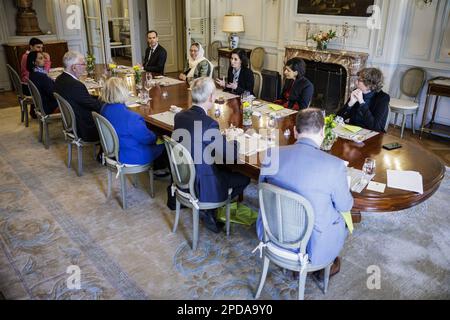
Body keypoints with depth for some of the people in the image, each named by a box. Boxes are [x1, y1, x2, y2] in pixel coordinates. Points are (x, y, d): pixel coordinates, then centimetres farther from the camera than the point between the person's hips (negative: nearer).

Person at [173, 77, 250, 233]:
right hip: (201, 186, -8)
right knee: (245, 178, 12)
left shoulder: (180, 115, -4)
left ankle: (207, 209, 21)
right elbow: (231, 156, -16)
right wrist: (236, 140, 4)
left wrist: (222, 137, 13)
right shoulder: (209, 123, -27)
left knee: (228, 170, 26)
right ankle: (209, 210, 13)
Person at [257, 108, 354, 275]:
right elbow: (345, 206, -6)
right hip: (312, 246, -3)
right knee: (342, 219, 27)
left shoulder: (272, 154, -13)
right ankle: (326, 265, 44)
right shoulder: (335, 165, -23)